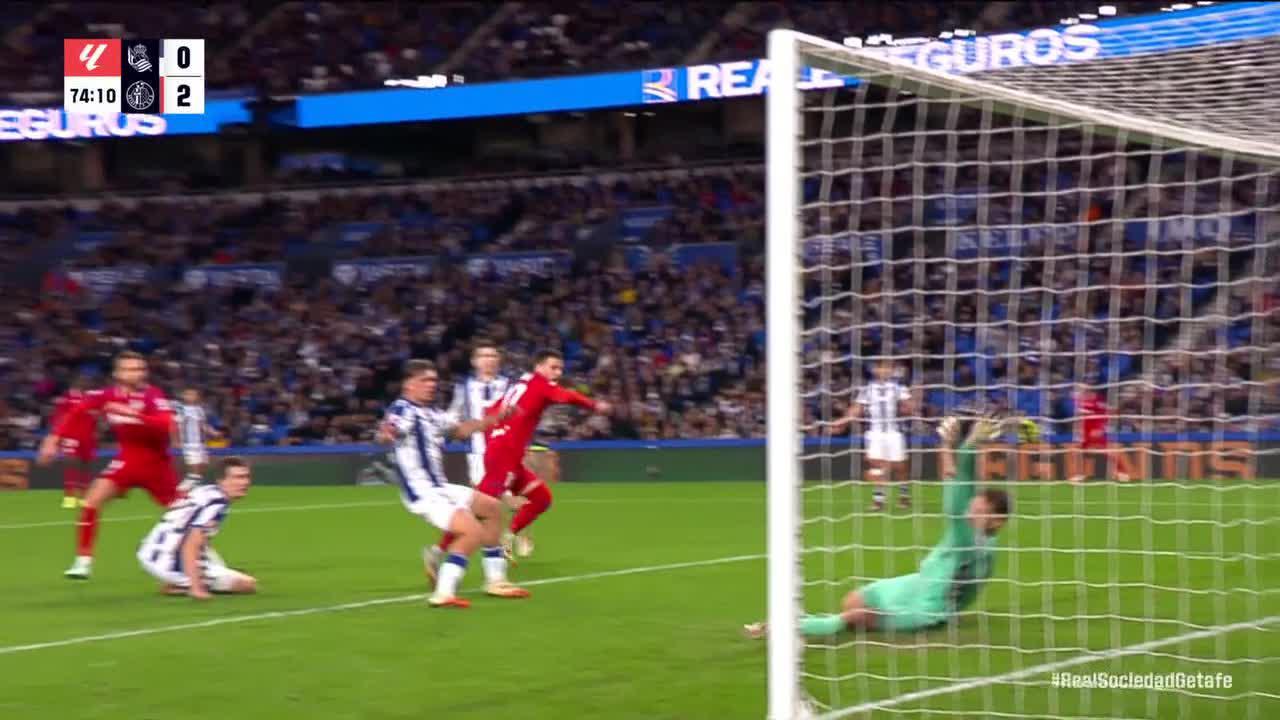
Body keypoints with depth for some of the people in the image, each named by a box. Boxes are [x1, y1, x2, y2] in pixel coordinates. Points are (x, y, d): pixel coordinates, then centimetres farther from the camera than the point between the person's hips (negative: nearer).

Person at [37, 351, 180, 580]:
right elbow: (76, 412, -2)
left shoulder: (152, 395, -20)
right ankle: (83, 560, -7)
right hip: (128, 459, 2)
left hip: (156, 463, -2)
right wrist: (54, 439, -11)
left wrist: (134, 414, -47)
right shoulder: (107, 396, -9)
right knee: (93, 501, -16)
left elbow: (166, 426, -36)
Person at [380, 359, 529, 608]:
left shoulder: (430, 413, 12)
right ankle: (444, 593, -21)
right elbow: (390, 430, -39)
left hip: (441, 488, 10)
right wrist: (386, 433, -63)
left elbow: (461, 429, 28)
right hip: (424, 494, -10)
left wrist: (496, 418, 25)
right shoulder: (403, 410, -16)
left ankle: (495, 581, 26)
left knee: (492, 508, 21)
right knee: (473, 532, -24)